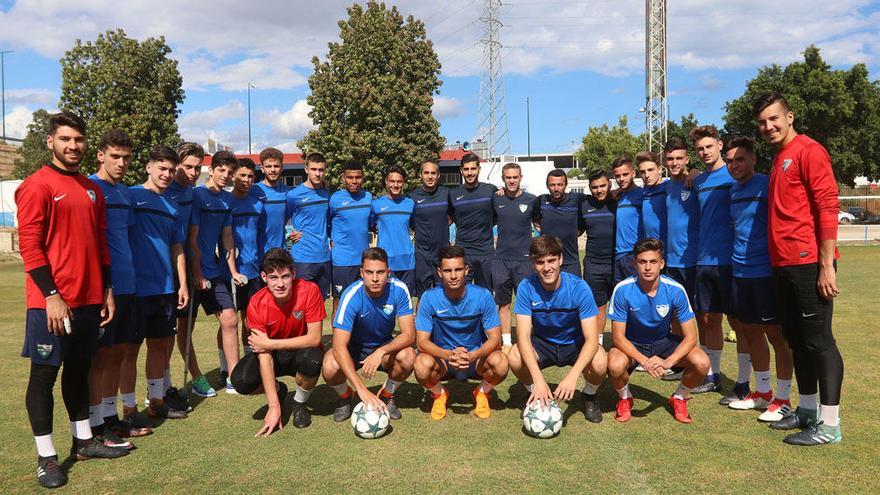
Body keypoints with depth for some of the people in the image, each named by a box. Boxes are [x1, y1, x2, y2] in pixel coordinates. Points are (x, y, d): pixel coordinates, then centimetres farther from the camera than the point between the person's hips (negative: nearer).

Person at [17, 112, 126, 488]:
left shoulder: (92, 189, 13)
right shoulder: (37, 186, -8)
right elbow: (29, 244, -13)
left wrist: (107, 290, 14)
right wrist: (52, 295, -17)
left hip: (89, 300, 7)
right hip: (51, 301, -7)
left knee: (79, 369, 16)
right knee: (44, 375, 3)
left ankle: (84, 440, 28)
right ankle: (46, 457, 12)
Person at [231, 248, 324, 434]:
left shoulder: (309, 291, -25)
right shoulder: (257, 304, -22)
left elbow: (314, 338, -25)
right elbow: (264, 356, -24)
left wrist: (269, 344, -27)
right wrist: (274, 406, -29)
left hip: (301, 351, -1)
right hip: (274, 355, 2)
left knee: (312, 360, -36)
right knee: (240, 381, -25)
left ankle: (300, 403, -3)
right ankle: (277, 390, 11)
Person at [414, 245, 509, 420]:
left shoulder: (483, 296, -14)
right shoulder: (429, 298, -14)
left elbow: (495, 338, -14)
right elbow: (422, 341, -15)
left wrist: (473, 356, -34)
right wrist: (448, 355, -34)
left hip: (476, 358, 0)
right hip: (442, 358, 0)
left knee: (500, 362, -31)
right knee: (422, 364, -32)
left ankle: (482, 393, 4)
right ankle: (439, 394, 3)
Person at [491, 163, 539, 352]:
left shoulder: (531, 200, 0)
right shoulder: (496, 199, 4)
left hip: (524, 258, -2)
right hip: (501, 258, 2)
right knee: (503, 303, 7)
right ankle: (506, 342, 18)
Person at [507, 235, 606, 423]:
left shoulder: (579, 287, -24)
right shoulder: (526, 287, -21)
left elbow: (591, 339, -26)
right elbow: (523, 336, -25)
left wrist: (572, 376, -41)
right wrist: (538, 379, -39)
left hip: (575, 344, -1)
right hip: (542, 344, 1)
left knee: (599, 363, -32)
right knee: (515, 358, -30)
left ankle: (589, 397, 4)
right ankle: (535, 395, 3)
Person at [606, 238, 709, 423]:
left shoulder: (675, 290, -20)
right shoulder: (623, 290, -23)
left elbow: (690, 337, -16)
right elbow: (618, 337, -19)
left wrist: (667, 362, -32)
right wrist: (644, 361, -33)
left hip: (664, 342, 2)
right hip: (631, 344, -2)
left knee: (701, 363, -24)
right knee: (615, 365, -34)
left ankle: (679, 398, 9)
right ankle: (625, 398, 2)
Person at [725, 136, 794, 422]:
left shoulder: (766, 185, -9)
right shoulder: (733, 190, 13)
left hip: (766, 271, -7)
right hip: (740, 272, 7)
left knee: (776, 334, 0)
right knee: (750, 331, 14)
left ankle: (783, 399, 11)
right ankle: (762, 392, 27)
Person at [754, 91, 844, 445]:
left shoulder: (808, 151, -8)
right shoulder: (779, 160, 18)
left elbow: (828, 206, -15)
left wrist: (826, 264, -19)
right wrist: (777, 261, 16)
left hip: (809, 263, -9)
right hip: (783, 265, 9)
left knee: (818, 340, -4)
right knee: (795, 338, 14)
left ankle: (829, 425, 4)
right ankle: (807, 410, 26)